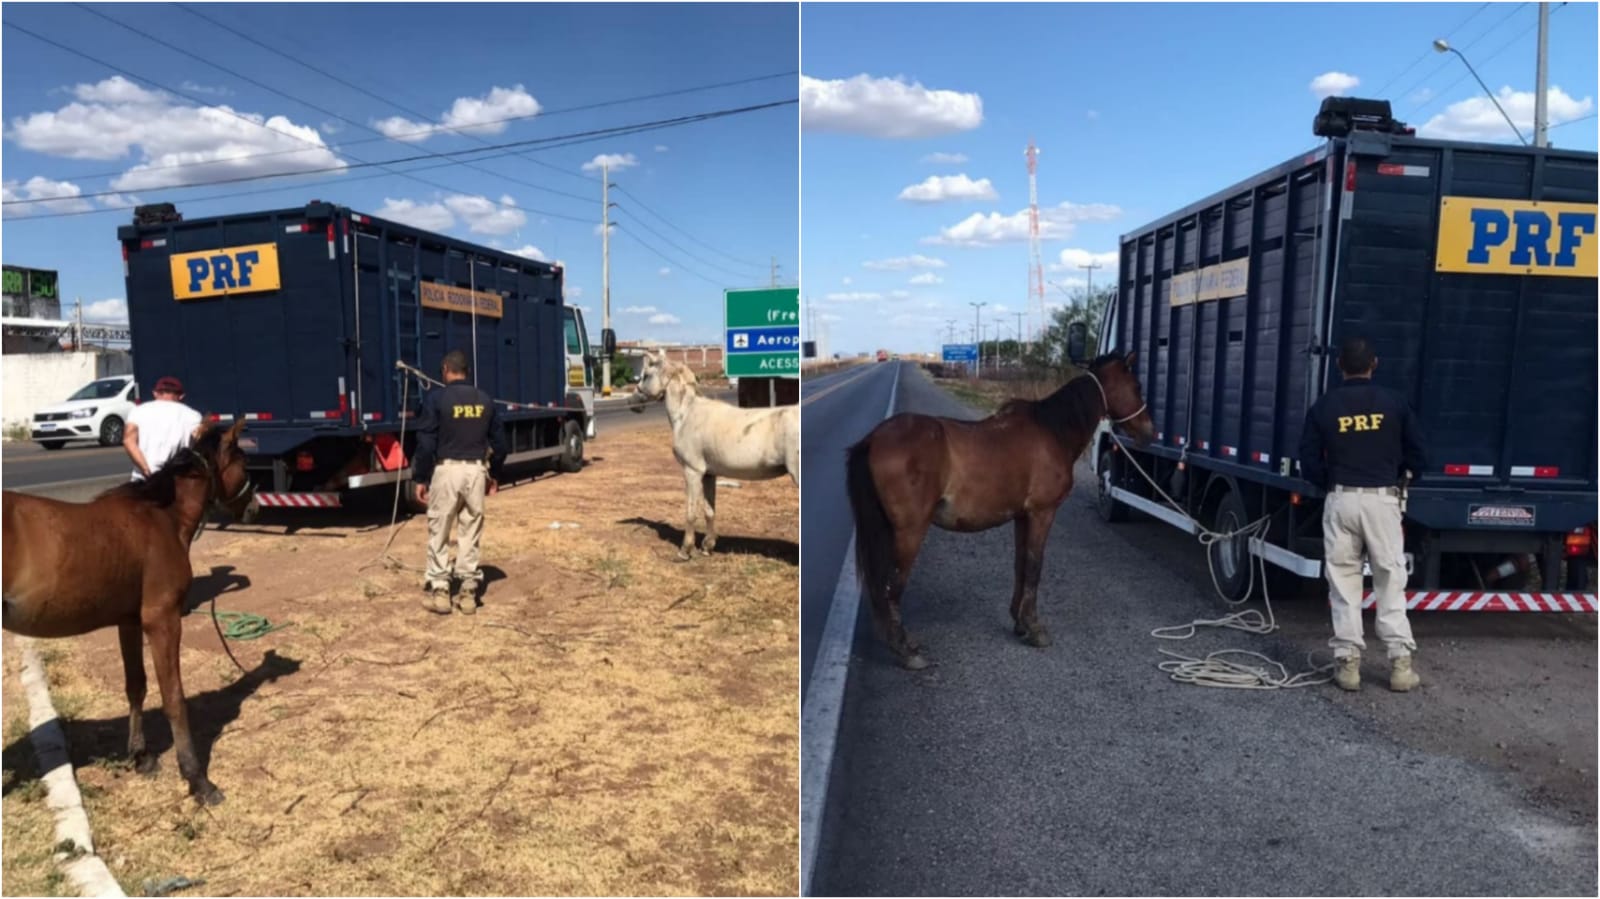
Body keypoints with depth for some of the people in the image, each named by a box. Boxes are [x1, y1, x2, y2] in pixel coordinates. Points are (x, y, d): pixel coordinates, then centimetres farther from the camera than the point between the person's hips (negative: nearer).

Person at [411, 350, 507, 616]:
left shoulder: (436, 398, -6)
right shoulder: (485, 400, 7)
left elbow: (426, 443, -9)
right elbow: (499, 442, 10)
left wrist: (420, 478, -1)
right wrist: (494, 474, 21)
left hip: (447, 469, -3)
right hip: (476, 470, 4)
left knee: (438, 533, 8)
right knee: (470, 534, 9)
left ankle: (438, 590, 10)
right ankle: (468, 592, 12)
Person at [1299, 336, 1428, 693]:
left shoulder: (1323, 407, 1)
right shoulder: (1393, 403, 2)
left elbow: (1309, 464, 0)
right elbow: (1417, 456, 5)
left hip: (1341, 500, 0)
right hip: (1382, 500, 0)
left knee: (1343, 582, 6)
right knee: (1390, 581, 8)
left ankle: (1347, 661, 7)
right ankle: (1400, 662, 8)